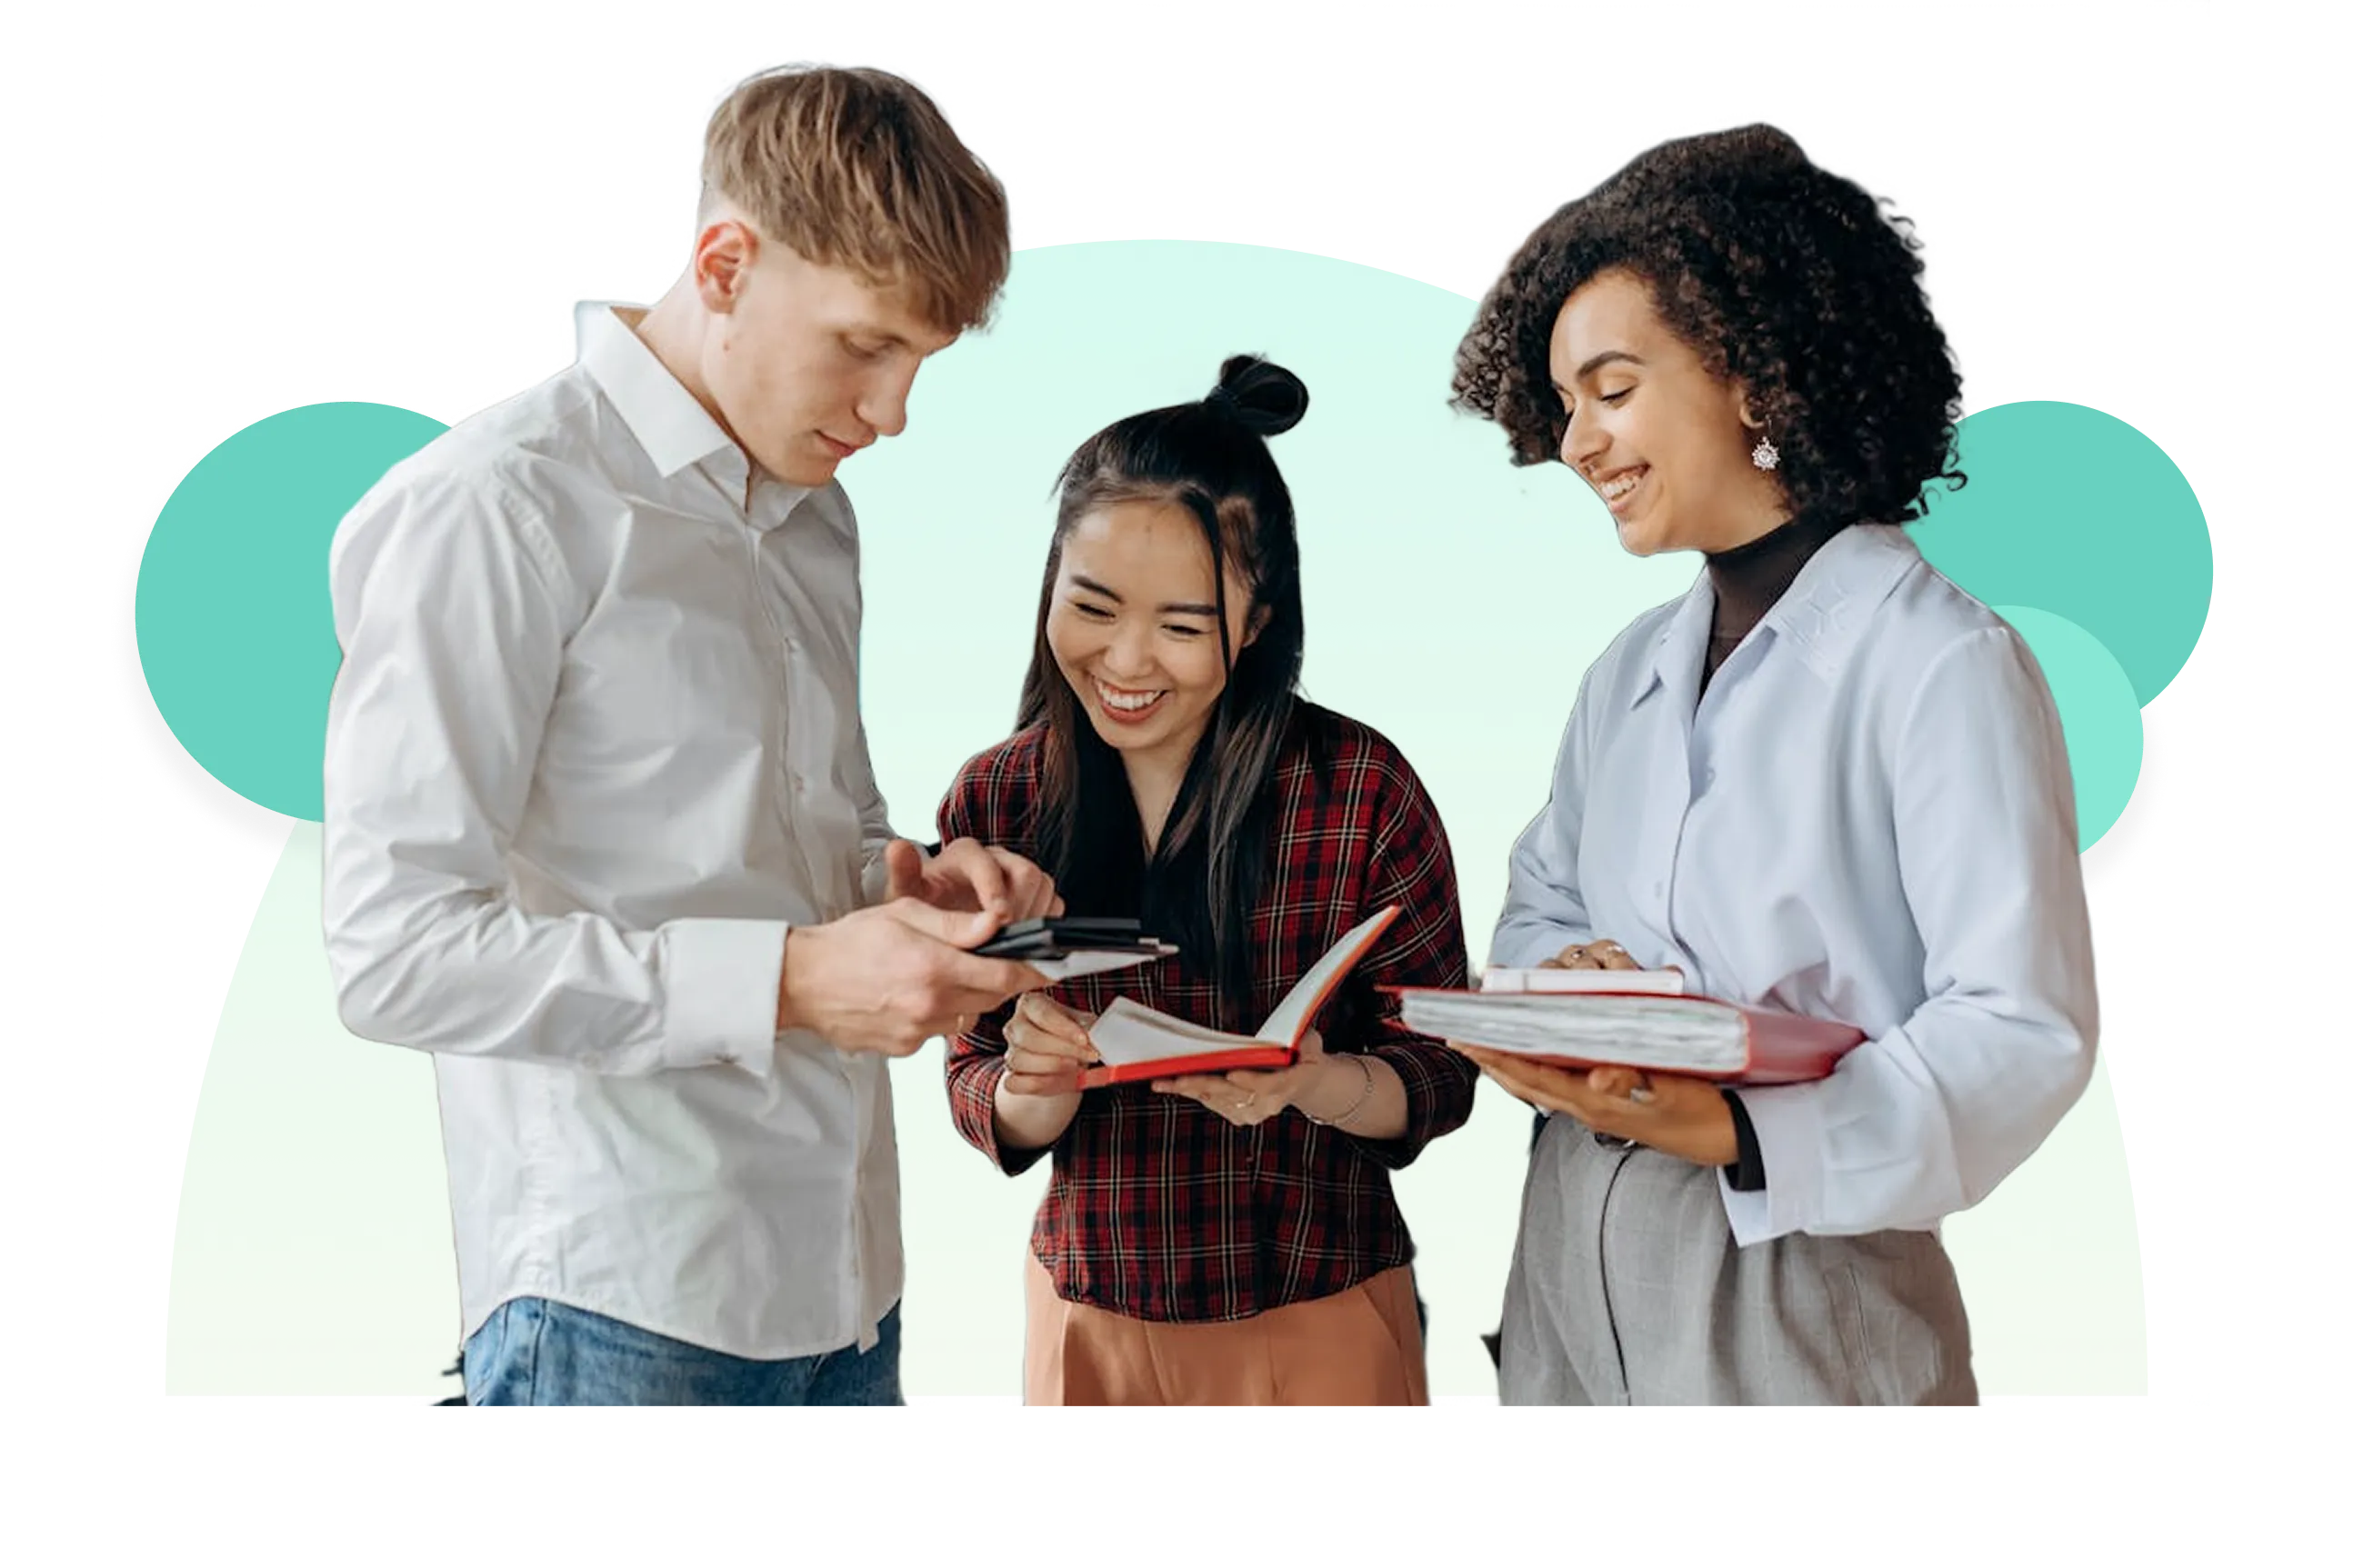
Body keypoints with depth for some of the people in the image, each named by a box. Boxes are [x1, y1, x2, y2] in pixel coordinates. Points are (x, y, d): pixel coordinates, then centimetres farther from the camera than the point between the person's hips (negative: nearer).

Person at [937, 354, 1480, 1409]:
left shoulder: (1361, 789, -13)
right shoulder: (996, 800, -5)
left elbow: (1440, 1075, -8)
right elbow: (978, 1098, -1)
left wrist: (1312, 1085, -27)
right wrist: (1036, 1088, -22)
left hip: (1321, 1325, -2)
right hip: (1086, 1320, 2)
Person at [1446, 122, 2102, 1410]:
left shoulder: (1944, 666, -12)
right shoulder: (1629, 673, 12)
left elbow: (2023, 1032, -17)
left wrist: (1732, 1133, -29)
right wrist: (1562, 991, -9)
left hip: (1800, 1291, -6)